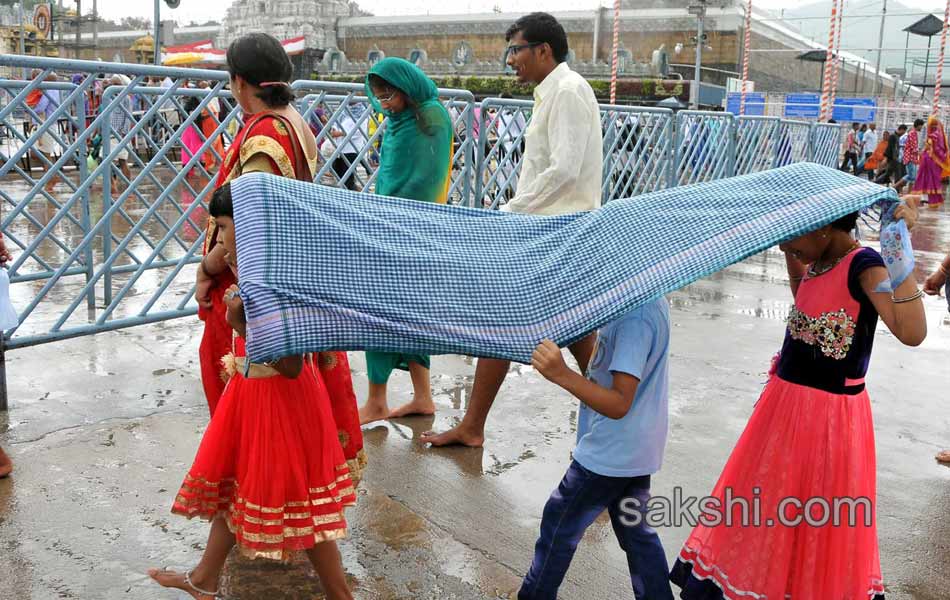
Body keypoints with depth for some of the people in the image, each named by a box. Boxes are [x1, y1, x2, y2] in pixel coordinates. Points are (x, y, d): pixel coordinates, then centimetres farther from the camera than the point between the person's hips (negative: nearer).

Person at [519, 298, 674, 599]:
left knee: (559, 526, 9)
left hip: (609, 455, -9)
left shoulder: (636, 318, -29)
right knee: (636, 530, 21)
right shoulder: (653, 301, 1)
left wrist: (562, 374, -43)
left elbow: (620, 404, -32)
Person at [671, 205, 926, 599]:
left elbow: (911, 332, -34)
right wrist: (792, 253, 16)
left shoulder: (863, 266, -19)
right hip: (786, 402, 9)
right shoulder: (818, 263, 5)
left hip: (829, 412, -9)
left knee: (814, 521, 8)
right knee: (764, 509, 22)